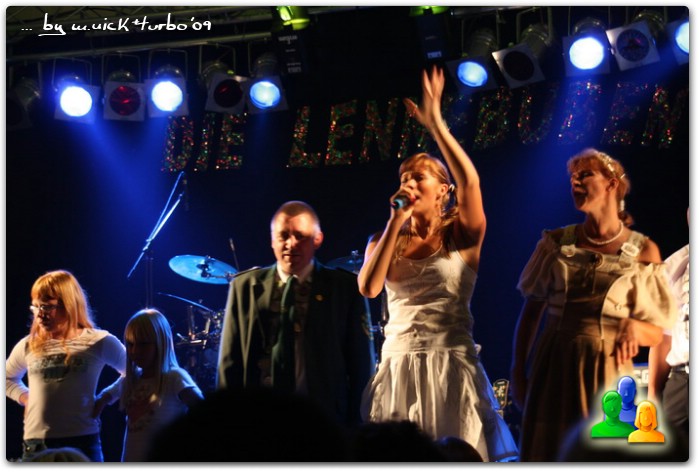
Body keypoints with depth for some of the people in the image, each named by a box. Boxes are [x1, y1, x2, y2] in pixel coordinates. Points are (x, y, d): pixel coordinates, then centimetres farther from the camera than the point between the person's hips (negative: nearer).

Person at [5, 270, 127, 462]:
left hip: (82, 442, -3)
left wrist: (106, 397, 0)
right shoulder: (29, 345, 9)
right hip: (35, 446, 3)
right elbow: (7, 378, 29)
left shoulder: (99, 342, 0)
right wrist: (24, 397, 10)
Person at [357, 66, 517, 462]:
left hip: (451, 365, -3)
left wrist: (435, 123, -20)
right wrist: (398, 220, -5)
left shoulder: (461, 238, 3)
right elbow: (369, 288, -7)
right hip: (398, 366, 3)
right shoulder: (384, 240, 12)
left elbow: (471, 182, -16)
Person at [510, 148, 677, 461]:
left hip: (606, 372, -2)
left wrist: (635, 328, -19)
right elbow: (532, 309, 12)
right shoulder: (557, 242, 7)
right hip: (552, 367, 2)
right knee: (546, 452, 2)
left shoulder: (643, 252, 1)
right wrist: (518, 371, 7)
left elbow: (656, 333, 3)